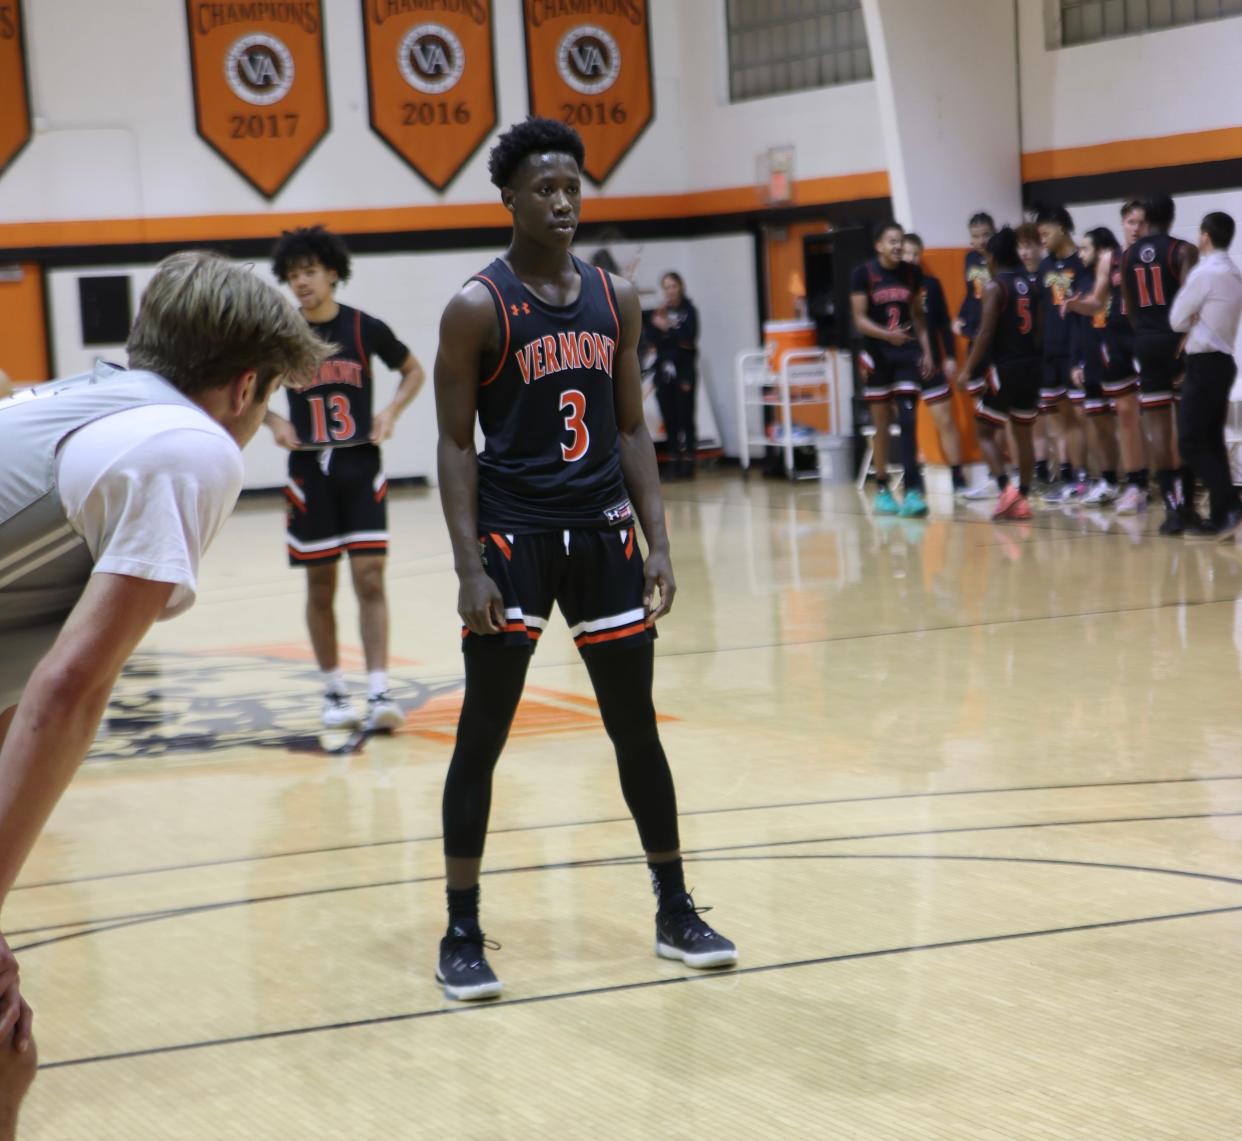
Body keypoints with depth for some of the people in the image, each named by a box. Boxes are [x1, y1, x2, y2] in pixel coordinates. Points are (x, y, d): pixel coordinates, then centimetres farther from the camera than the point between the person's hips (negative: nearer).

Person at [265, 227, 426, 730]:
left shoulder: (365, 328, -2)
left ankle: (379, 693, -9)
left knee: (370, 578, -7)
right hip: (310, 470, 1)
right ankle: (334, 692, 18)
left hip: (361, 467, -1)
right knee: (321, 586, 6)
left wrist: (391, 412, -3)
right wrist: (273, 421, -4)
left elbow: (413, 371, 13)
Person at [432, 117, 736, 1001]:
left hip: (603, 530, 5)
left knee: (637, 729, 10)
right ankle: (463, 933, 9)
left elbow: (631, 429, 12)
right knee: (481, 738, -1)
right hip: (514, 533, -4)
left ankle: (676, 913, 21)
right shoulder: (479, 308, -6)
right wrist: (470, 566, -15)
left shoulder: (617, 299, 8)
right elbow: (457, 442, -7)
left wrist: (657, 544, 4)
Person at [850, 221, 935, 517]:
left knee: (908, 420, -8)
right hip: (877, 353, -2)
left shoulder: (911, 273, 4)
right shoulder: (863, 273, -7)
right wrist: (888, 334, -25)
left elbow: (917, 315, 14)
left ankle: (913, 491, -11)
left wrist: (926, 351, 8)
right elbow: (860, 320, -9)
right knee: (882, 424, 5)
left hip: (907, 351, 2)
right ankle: (882, 490, 15)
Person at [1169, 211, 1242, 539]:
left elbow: (1177, 320, -8)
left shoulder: (1204, 273, -15)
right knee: (1212, 440, 11)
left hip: (1205, 364, -9)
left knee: (1192, 443, -9)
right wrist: (1195, 321, 7)